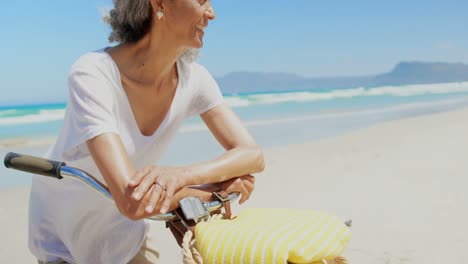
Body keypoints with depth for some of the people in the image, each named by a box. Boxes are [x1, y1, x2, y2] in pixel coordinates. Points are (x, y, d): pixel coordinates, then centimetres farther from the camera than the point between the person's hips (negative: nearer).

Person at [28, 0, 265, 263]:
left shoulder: (193, 78, -17)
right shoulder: (92, 75, -34)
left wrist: (178, 174, -38)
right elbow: (132, 201, -41)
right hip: (64, 230, -4)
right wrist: (221, 186, -28)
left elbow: (254, 155, -20)